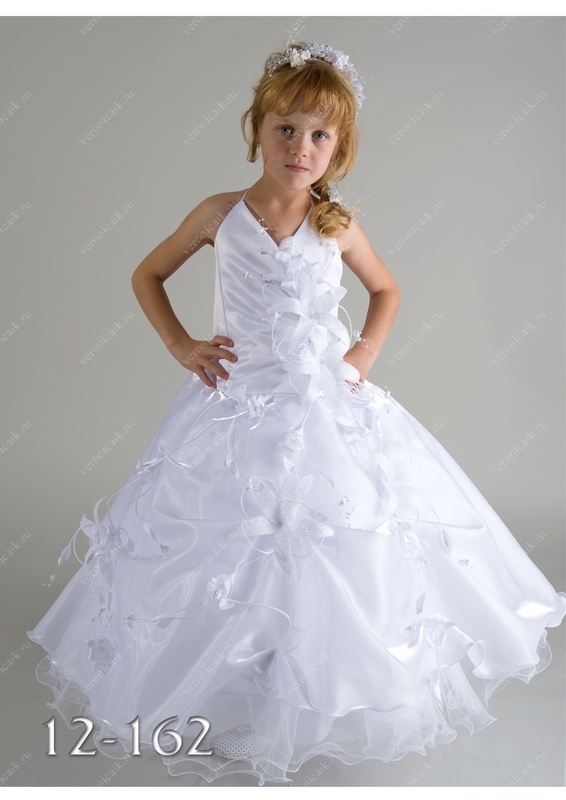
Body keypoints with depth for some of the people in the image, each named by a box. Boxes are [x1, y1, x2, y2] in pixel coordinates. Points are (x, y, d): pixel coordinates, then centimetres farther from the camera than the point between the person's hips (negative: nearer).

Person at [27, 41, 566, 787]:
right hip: (237, 411, -1)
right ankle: (226, 697, 30)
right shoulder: (221, 213, -4)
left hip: (327, 410, 1)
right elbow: (147, 276, 9)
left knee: (340, 550, 7)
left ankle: (324, 691, 33)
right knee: (230, 553, 6)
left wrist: (366, 350, 2)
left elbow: (386, 289, 17)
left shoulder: (337, 225, -1)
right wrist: (181, 346, -1)